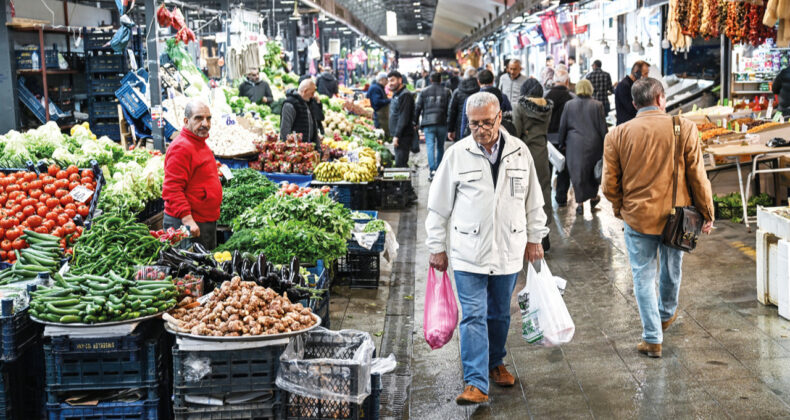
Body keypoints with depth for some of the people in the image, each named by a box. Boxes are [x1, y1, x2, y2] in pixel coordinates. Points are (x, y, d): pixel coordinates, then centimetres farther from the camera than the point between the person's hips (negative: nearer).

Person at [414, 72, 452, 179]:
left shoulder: (424, 92, 6)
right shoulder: (446, 92, 6)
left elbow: (418, 108, 3)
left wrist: (415, 122, 11)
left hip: (428, 123, -1)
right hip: (442, 123, 1)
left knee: (430, 146, -5)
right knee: (440, 147, 14)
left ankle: (432, 169, -20)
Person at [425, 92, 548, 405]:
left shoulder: (519, 152, 2)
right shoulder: (457, 155, -5)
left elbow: (533, 200, 12)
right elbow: (439, 205, 1)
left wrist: (535, 238, 13)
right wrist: (437, 247, 2)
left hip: (509, 251, 3)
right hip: (468, 253, -2)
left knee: (500, 314, 16)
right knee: (473, 316, -6)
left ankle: (496, 364, 37)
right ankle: (476, 383, -5)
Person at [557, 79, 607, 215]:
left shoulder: (569, 105, -2)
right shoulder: (597, 105, -4)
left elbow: (562, 126, 3)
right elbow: (602, 127, -1)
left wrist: (562, 143, 13)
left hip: (574, 144, 0)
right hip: (593, 143, 0)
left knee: (577, 171, 6)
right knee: (593, 170, 18)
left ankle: (580, 203, 6)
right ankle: (593, 197, 32)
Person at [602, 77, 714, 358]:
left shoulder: (617, 135, -7)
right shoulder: (684, 128, -9)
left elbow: (610, 185, -1)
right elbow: (697, 177, -5)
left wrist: (620, 209, 17)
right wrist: (707, 213, 6)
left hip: (637, 217, -1)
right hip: (676, 216, 1)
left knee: (643, 276, 10)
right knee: (671, 269, 23)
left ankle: (652, 338, 10)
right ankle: (667, 314, 47)